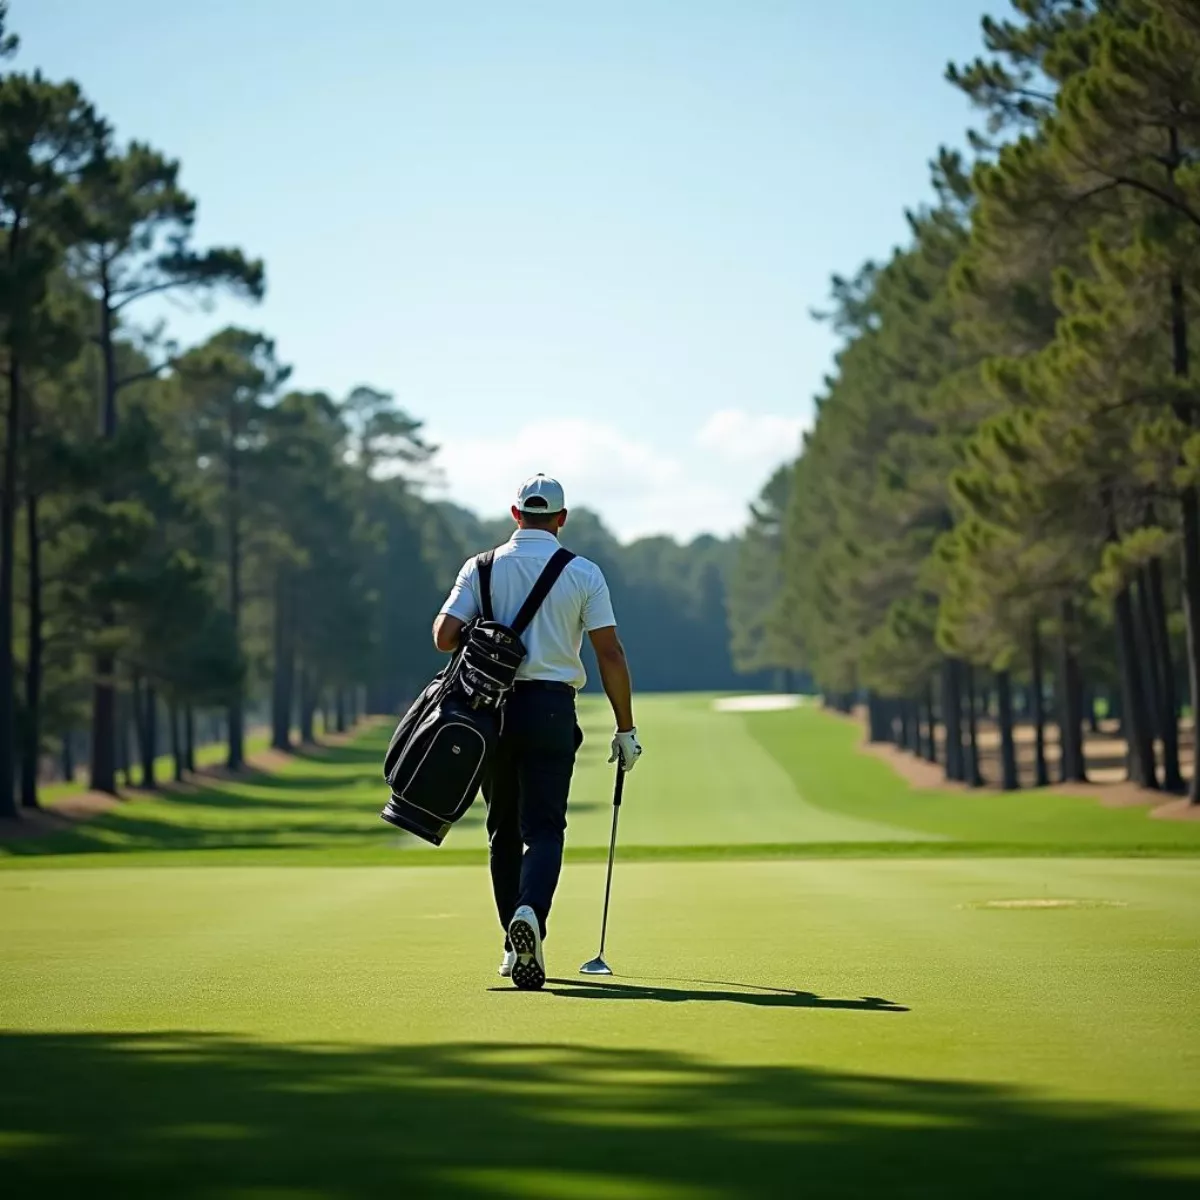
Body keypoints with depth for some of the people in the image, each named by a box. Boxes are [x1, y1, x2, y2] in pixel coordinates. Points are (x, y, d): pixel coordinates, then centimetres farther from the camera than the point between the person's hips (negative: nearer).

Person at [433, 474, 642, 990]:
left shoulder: (481, 568, 3)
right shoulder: (583, 574, 1)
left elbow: (445, 637, -4)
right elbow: (610, 653, -2)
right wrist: (625, 727, 4)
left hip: (492, 707, 2)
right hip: (551, 709, -2)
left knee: (503, 828, 13)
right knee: (544, 827, -3)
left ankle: (516, 947, 15)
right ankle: (530, 913, -31)